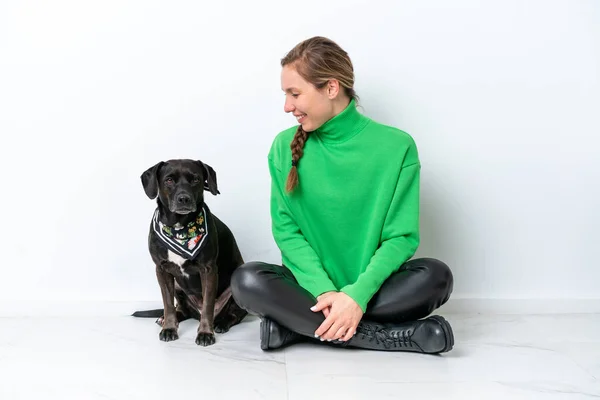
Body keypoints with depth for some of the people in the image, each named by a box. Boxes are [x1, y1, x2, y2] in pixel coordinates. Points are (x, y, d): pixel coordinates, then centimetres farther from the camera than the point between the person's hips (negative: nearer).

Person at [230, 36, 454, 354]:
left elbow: (401, 236, -7)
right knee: (247, 281, -28)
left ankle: (297, 324, -23)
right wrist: (324, 290, -19)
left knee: (436, 276, -28)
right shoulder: (284, 146, 1)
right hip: (312, 287, 2)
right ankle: (398, 336, -26)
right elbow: (285, 229, -2)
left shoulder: (396, 146, -7)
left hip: (370, 289, -1)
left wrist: (357, 294, -23)